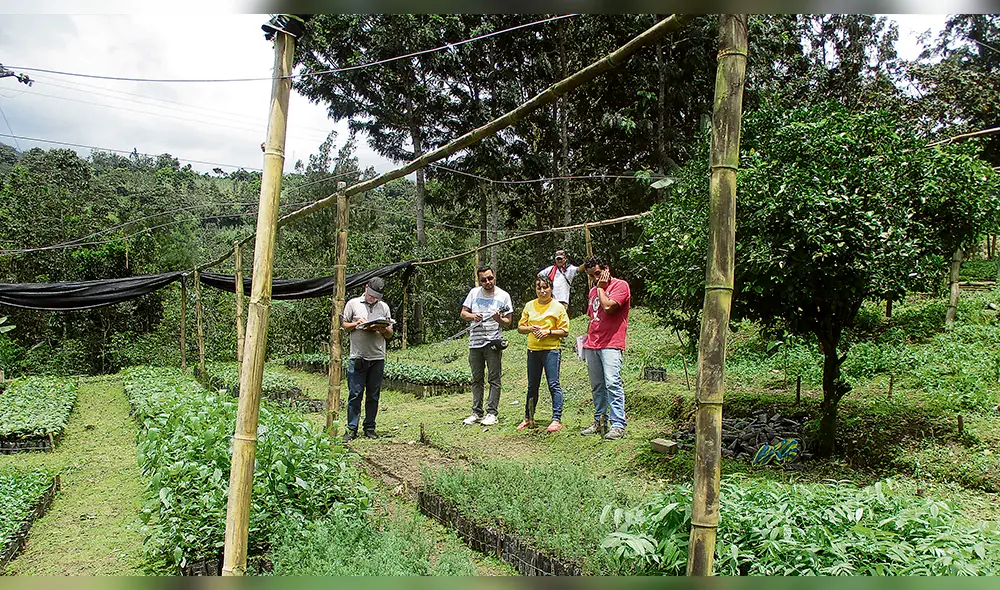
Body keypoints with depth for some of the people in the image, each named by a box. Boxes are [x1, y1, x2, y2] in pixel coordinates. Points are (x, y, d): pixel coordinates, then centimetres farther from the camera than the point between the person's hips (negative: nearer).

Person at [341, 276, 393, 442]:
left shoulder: (384, 307, 13)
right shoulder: (353, 304, 7)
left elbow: (390, 334, 14)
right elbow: (344, 326, 9)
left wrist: (382, 329, -7)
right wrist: (356, 324, -9)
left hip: (378, 358, 2)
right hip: (358, 358, -2)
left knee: (373, 396, 7)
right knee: (355, 394, -2)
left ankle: (370, 428, 16)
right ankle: (352, 429, 5)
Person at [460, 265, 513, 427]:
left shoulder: (503, 296, -1)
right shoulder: (474, 293, 7)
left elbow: (508, 323, 1)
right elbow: (463, 313, 11)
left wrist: (499, 319, -20)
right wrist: (473, 316, -9)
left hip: (493, 342, -3)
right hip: (475, 342, 4)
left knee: (494, 380, -2)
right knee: (476, 380, 11)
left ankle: (492, 413, 2)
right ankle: (477, 413, 19)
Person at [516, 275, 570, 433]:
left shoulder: (558, 307, -2)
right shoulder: (529, 305, 10)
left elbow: (564, 332, -4)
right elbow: (520, 327, 12)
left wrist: (549, 332, -17)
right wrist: (530, 328, -8)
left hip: (551, 350, -4)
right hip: (533, 350, 4)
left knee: (553, 385, -7)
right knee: (532, 386, 13)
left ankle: (556, 420, -3)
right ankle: (528, 418, 23)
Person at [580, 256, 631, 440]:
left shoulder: (620, 285, -2)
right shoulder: (594, 290, 22)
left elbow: (608, 307, -18)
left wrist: (601, 288, -3)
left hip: (611, 344, -7)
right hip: (592, 345, 7)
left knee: (612, 382, -15)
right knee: (597, 386, 9)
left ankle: (618, 425, -14)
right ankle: (599, 421, 16)